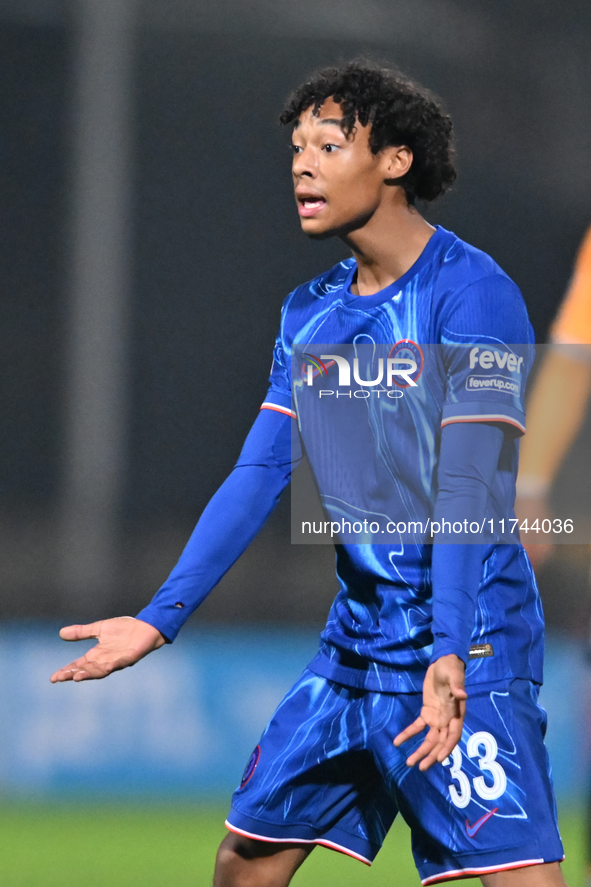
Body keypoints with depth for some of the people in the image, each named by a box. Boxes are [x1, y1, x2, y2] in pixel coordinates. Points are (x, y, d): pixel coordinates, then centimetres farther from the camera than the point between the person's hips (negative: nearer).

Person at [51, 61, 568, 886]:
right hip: (354, 642, 8)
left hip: (468, 645, -8)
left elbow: (469, 484, -21)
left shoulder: (470, 293, -12)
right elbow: (258, 475, 11)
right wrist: (160, 618, 4)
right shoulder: (311, 314, 11)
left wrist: (449, 654, -29)